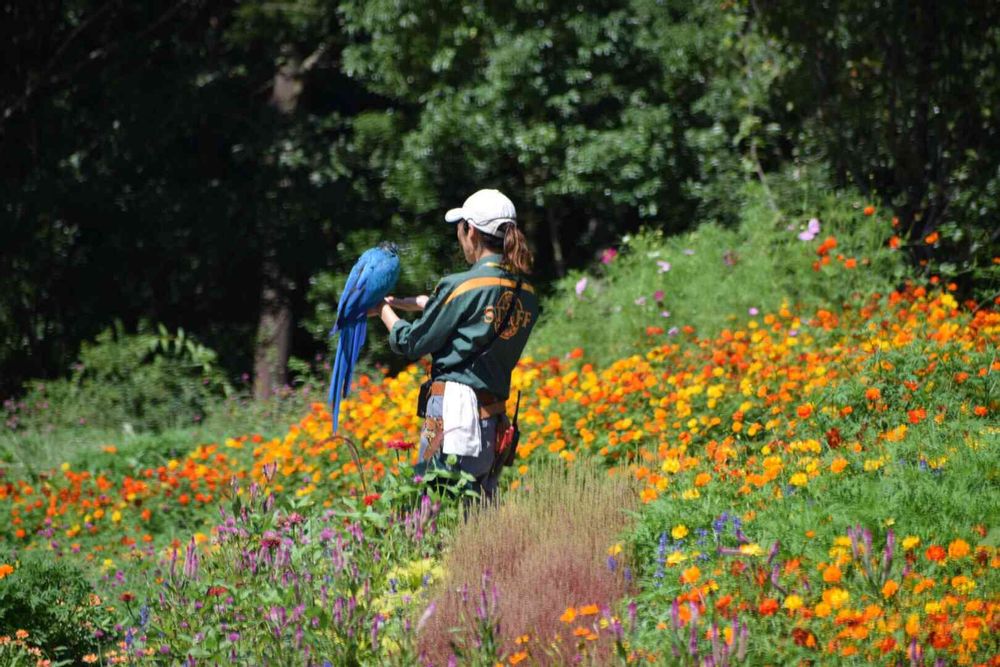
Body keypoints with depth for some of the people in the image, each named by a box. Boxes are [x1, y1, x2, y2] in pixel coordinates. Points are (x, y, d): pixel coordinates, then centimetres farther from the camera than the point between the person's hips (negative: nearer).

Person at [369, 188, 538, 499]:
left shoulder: (462, 286, -10)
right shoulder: (525, 292, 10)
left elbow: (412, 343, 1)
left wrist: (384, 310, 20)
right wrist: (398, 302, 32)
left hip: (453, 406, -7)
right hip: (495, 419, 7)